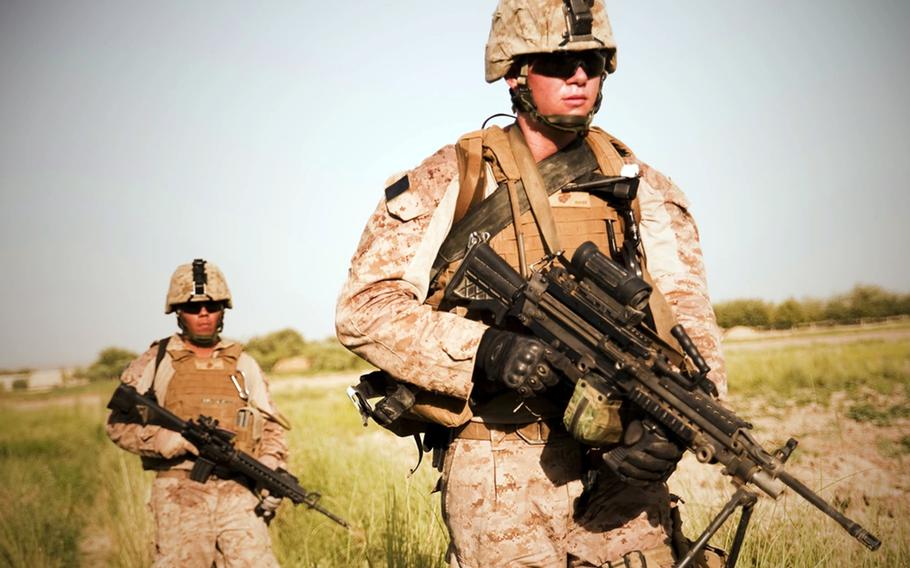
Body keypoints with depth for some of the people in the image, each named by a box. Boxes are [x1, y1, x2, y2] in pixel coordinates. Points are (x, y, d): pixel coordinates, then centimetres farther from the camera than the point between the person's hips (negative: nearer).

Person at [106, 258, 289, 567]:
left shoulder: (244, 365, 13)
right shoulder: (155, 363, 6)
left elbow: (271, 428, 14)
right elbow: (119, 423, 4)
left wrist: (272, 474, -2)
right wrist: (164, 440, -12)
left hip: (239, 495, 1)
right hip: (180, 498, -1)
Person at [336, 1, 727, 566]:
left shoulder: (645, 189, 10)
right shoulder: (446, 184, 1)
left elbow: (689, 320, 4)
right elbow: (364, 308, -4)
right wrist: (486, 351, -19)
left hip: (621, 470, 3)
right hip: (501, 483, -2)